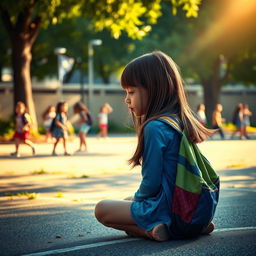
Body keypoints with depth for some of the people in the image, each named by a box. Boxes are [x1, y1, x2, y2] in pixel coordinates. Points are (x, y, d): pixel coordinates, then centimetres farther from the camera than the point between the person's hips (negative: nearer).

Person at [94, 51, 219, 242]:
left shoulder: (154, 128, -19)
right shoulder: (179, 121, 9)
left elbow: (151, 183, -17)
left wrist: (137, 198, 4)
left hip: (167, 210, -8)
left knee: (101, 209, 4)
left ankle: (150, 229, -13)